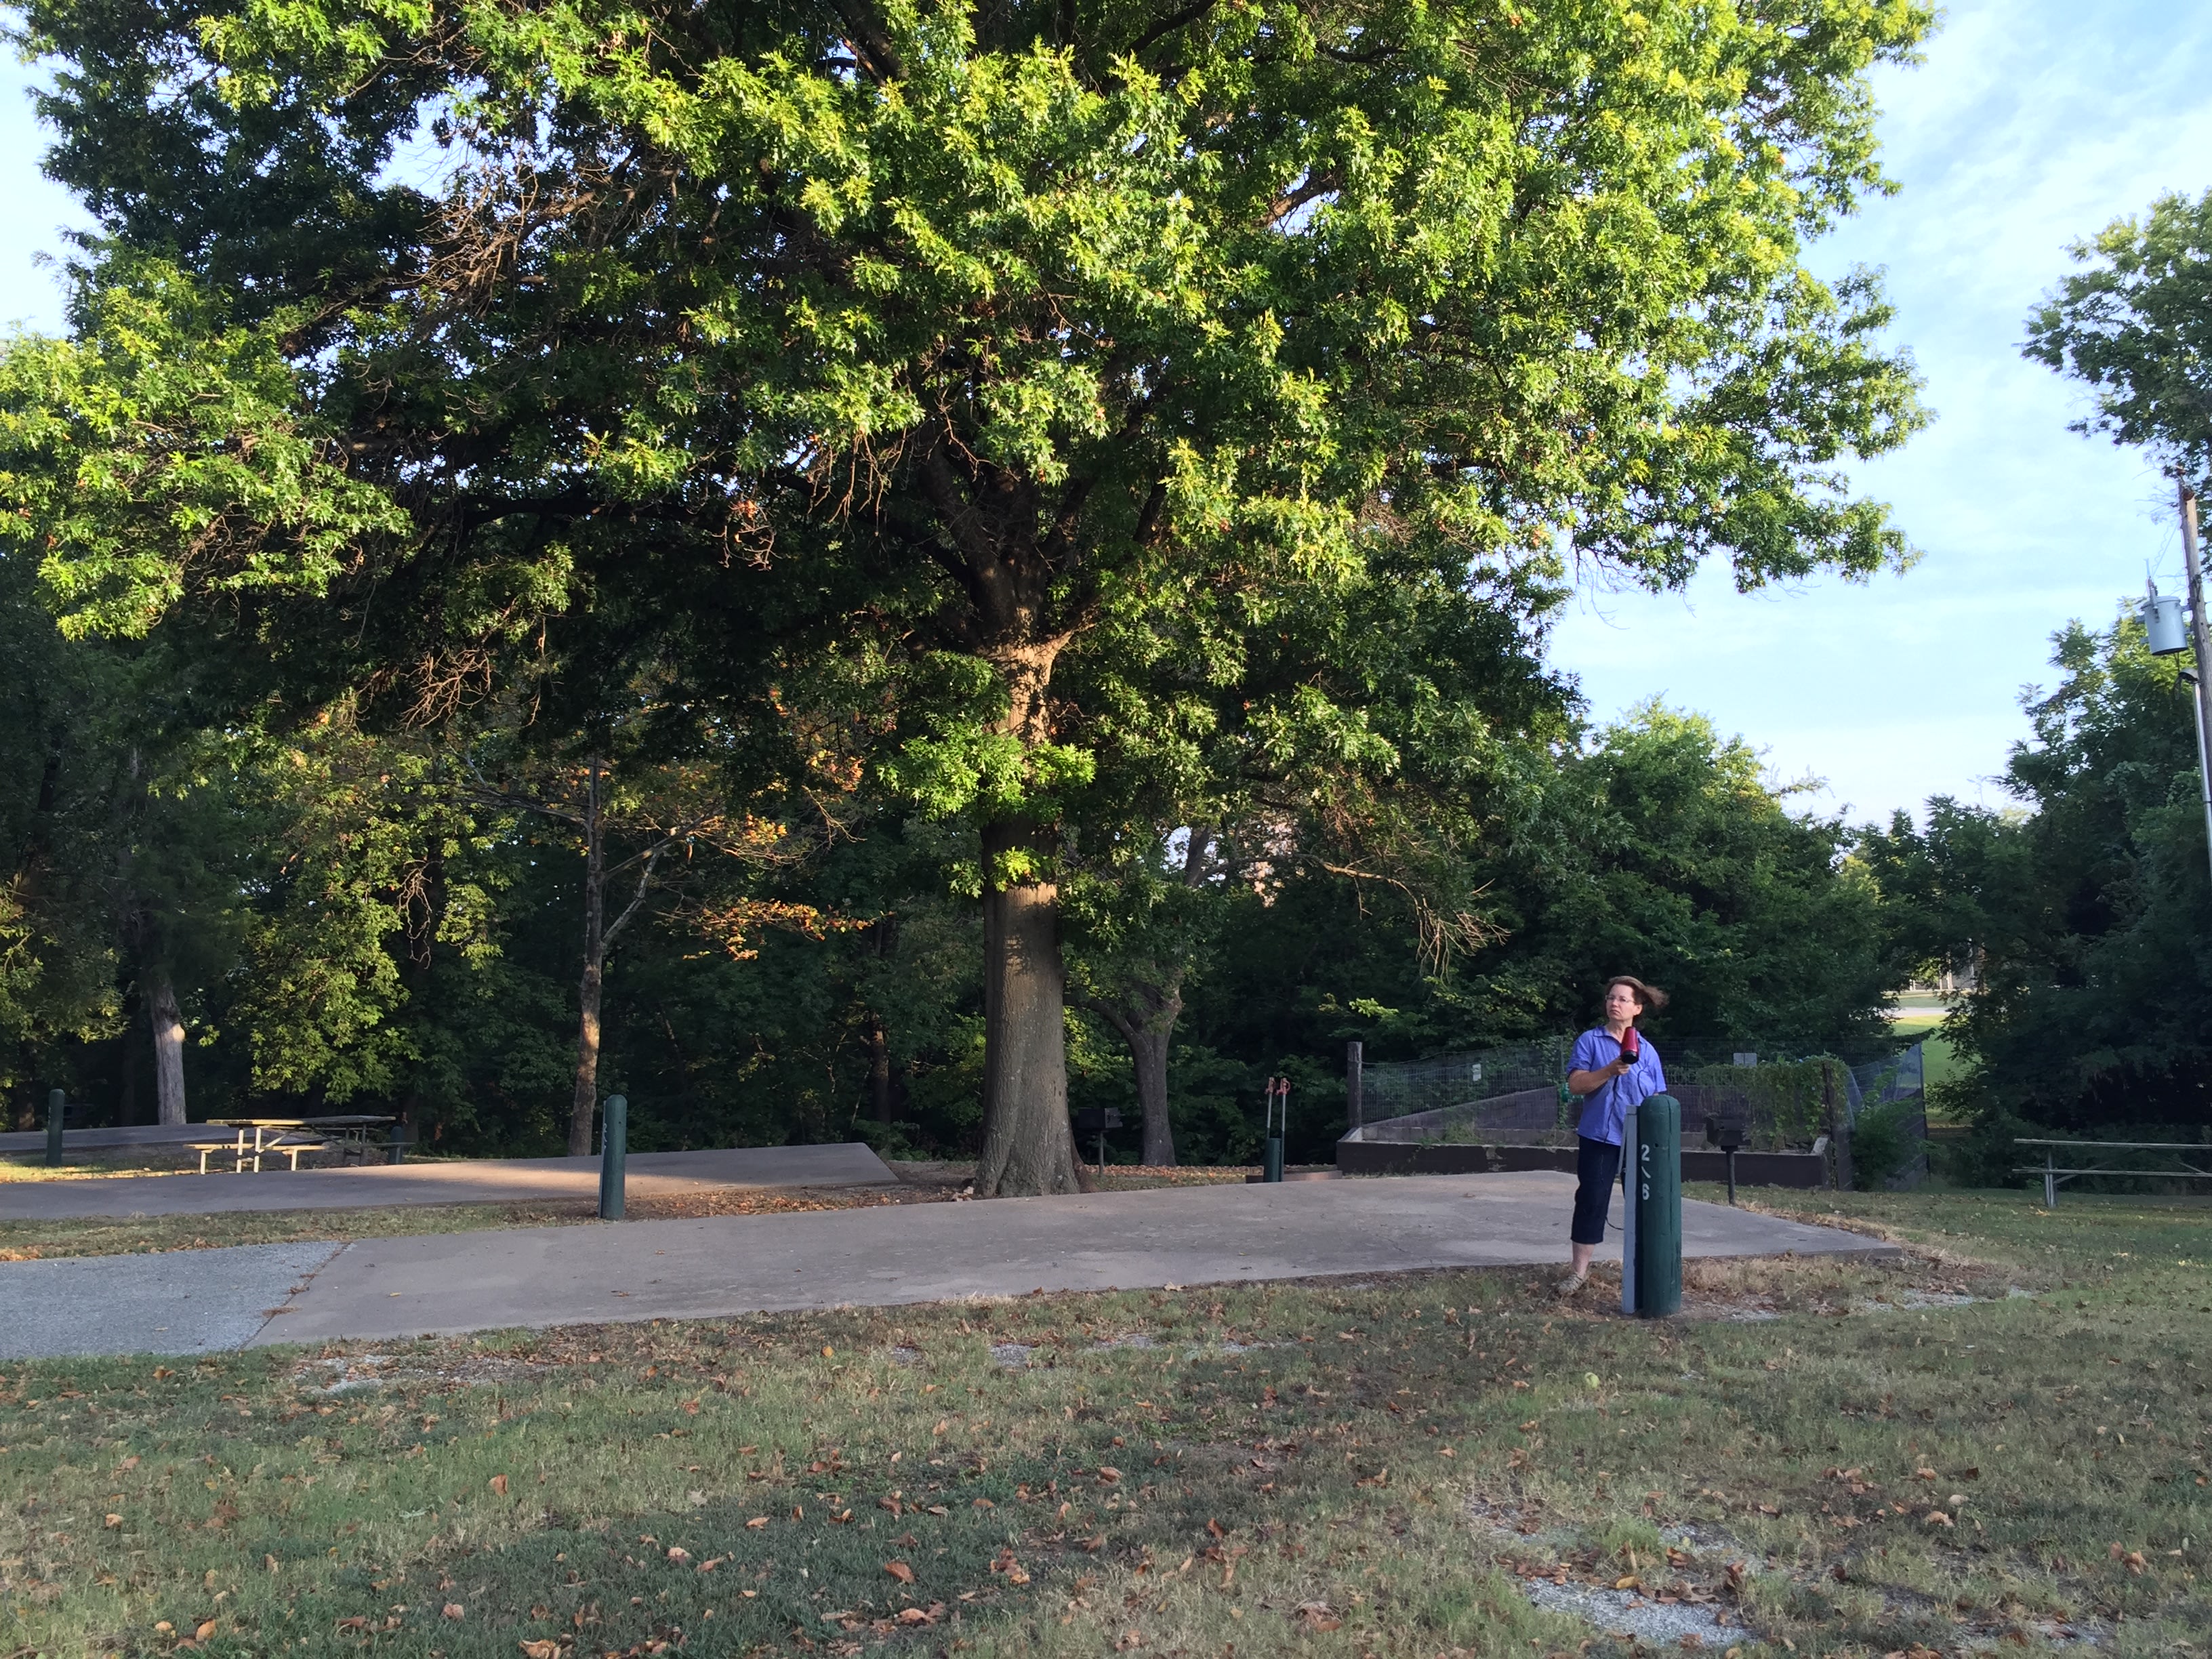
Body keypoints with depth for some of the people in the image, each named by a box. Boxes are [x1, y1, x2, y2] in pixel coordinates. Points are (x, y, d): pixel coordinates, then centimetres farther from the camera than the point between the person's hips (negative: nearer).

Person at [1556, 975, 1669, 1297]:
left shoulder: (1647, 1051, 8)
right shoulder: (1590, 1041, 2)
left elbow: (1657, 1101, 9)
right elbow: (1575, 1084, -10)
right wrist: (1610, 1071, -23)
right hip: (1598, 1138, -2)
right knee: (1591, 1201, -1)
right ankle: (1580, 1272, 6)